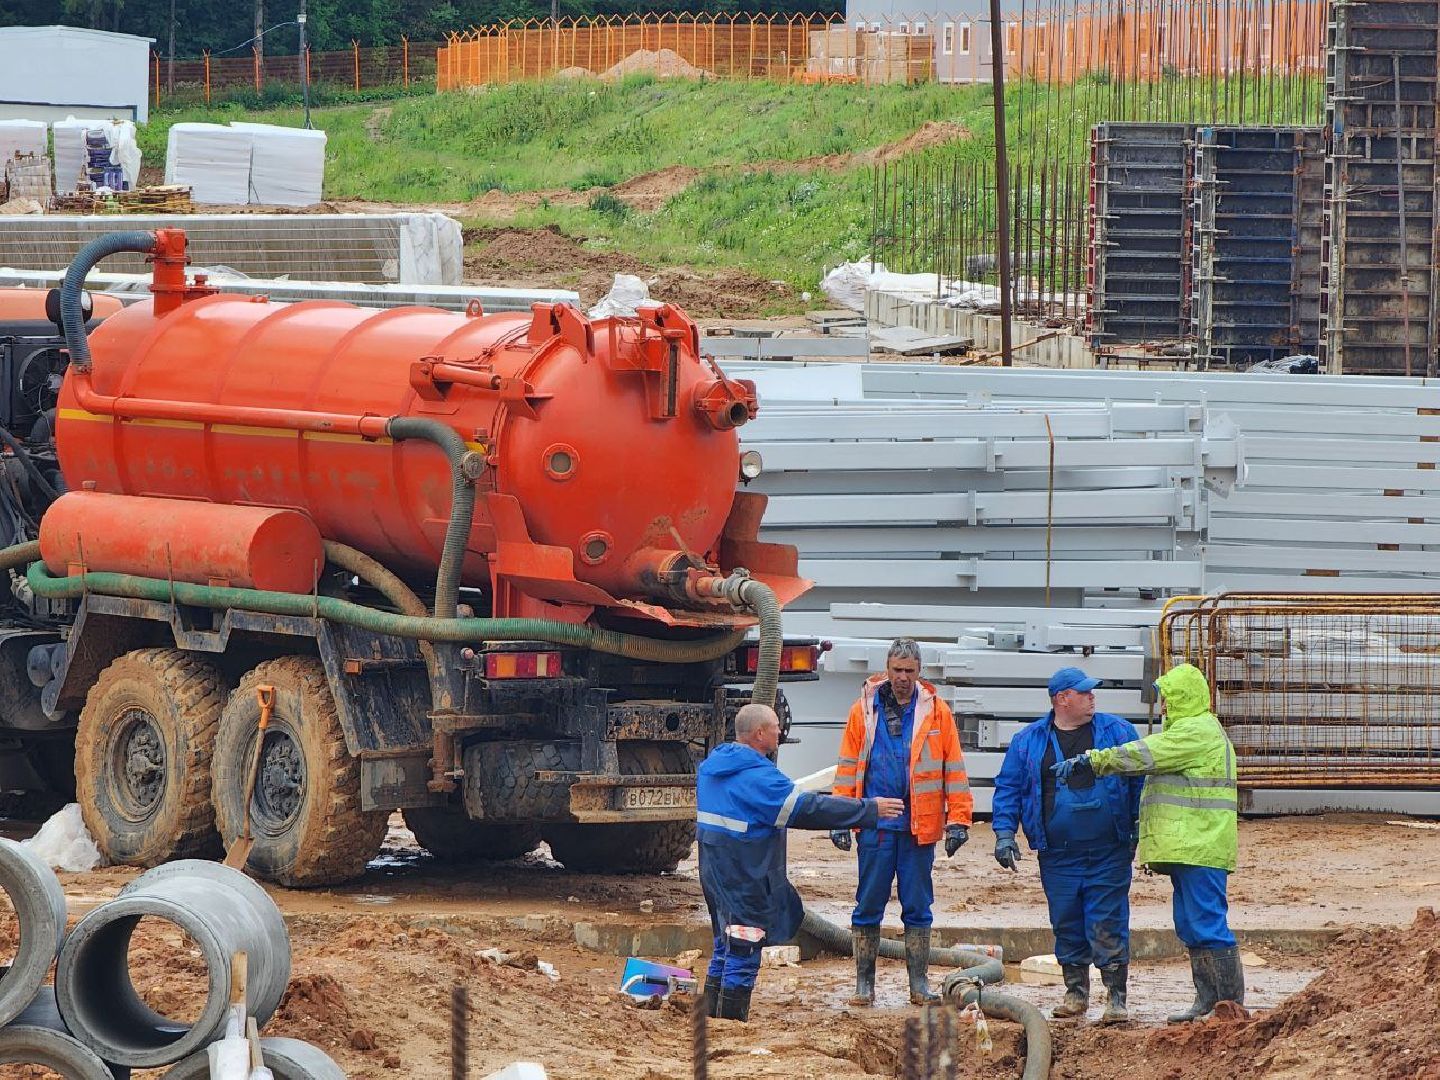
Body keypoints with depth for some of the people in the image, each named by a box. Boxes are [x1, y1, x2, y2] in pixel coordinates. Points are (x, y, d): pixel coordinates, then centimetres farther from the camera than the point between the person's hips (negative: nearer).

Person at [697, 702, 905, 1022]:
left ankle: (713, 1017, 24)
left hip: (713, 872, 9)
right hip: (746, 882, -9)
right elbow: (809, 809, -20)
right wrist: (869, 810, -14)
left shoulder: (710, 767, 10)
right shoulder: (757, 776, -19)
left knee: (725, 949, 19)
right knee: (742, 953, -3)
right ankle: (731, 1023, -1)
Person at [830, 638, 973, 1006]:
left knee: (918, 907, 6)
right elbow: (847, 768, 6)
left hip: (919, 826, 0)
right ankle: (864, 983, 10)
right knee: (868, 907, 3)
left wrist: (958, 820, -2)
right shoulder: (864, 710, 4)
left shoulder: (936, 712, 3)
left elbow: (954, 769, 4)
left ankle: (919, 985, 11)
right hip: (876, 826, 0)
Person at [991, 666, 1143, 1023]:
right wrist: (1004, 833, -1)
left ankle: (1116, 998, -2)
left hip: (1109, 855, -2)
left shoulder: (1117, 731, 5)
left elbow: (1140, 780, 7)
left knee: (1108, 927, -6)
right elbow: (1008, 789, 10)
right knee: (1067, 927, 8)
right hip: (1058, 857, 2)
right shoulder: (1029, 741, 7)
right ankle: (1076, 993, 21)